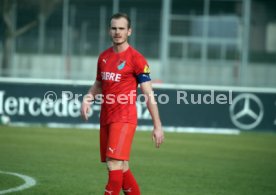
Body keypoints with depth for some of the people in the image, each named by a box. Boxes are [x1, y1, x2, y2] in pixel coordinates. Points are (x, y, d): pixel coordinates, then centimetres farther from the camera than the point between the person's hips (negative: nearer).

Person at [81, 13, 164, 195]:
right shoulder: (104, 57, 11)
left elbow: (149, 94, -8)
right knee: (121, 167, 13)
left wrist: (158, 126, -11)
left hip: (124, 118, -7)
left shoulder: (136, 58, -8)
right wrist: (87, 99, 3)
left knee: (114, 164, -17)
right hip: (106, 118, 7)